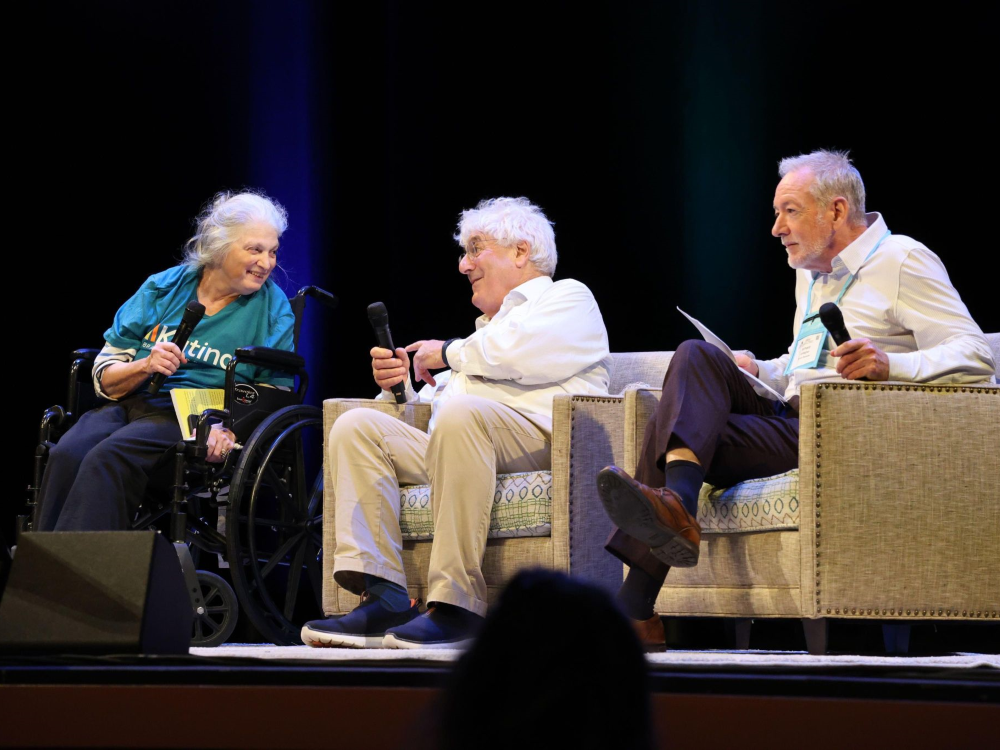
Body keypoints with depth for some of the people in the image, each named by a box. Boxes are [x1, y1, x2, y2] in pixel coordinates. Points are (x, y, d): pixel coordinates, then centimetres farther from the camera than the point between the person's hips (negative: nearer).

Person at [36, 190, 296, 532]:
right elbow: (104, 377, 12)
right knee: (66, 455, -29)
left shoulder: (273, 310, 6)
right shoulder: (164, 288, 12)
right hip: (130, 402, 3)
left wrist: (229, 430, -20)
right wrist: (146, 366, -10)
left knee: (108, 458, -33)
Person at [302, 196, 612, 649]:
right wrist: (404, 384, 12)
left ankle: (456, 605, -42)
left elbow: (520, 352, -7)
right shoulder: (488, 327, 40)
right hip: (455, 443, 8)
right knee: (356, 426, -12)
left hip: (539, 439, -8)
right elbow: (434, 400, 33)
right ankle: (384, 596, -28)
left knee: (461, 414, -38)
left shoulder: (568, 297, 16)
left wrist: (450, 354, 7)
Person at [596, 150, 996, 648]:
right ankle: (673, 505, -38)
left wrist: (888, 365, -27)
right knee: (697, 355, -18)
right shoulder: (810, 272, 26)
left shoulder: (902, 260, 0)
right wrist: (758, 372, 15)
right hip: (787, 419, 8)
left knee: (677, 429, -23)